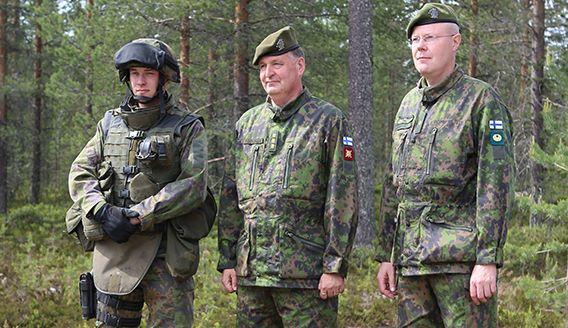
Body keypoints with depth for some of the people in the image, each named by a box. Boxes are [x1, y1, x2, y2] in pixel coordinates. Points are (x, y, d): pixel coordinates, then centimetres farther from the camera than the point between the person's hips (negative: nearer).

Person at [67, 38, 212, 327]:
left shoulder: (188, 128, 1)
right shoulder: (110, 124, 14)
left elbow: (193, 187, -11)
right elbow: (80, 173, 7)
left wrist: (136, 216, -17)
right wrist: (103, 213, -13)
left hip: (165, 253, -4)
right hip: (112, 248, 4)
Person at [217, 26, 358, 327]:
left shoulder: (329, 121, 0)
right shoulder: (247, 123, 15)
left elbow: (342, 200, -5)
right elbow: (230, 197, 16)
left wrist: (335, 266, -11)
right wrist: (227, 260, 9)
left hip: (306, 272, -5)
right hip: (250, 269, 5)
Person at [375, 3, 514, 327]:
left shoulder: (482, 99, -5)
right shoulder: (409, 104, 16)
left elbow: (497, 184, -12)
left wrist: (488, 260, -18)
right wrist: (386, 256, 14)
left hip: (462, 258, -7)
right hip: (410, 257, 7)